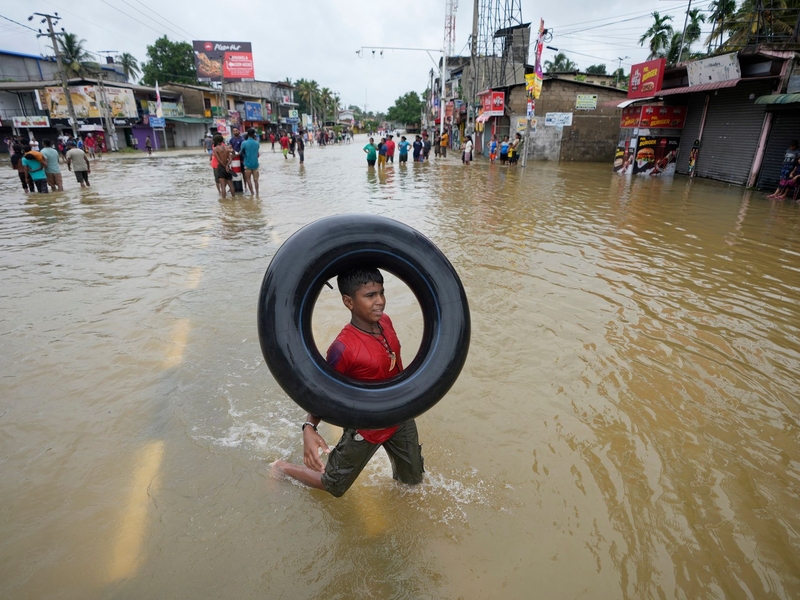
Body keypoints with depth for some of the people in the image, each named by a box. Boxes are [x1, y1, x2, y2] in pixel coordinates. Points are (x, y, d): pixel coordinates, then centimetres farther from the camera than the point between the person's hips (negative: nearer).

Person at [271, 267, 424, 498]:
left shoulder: (385, 321, -10)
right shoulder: (343, 348, -32)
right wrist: (309, 428, -35)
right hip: (366, 428, -6)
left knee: (413, 479, 20)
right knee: (333, 487, 15)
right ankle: (282, 467, 38)